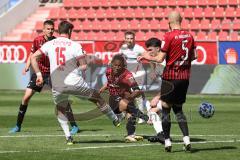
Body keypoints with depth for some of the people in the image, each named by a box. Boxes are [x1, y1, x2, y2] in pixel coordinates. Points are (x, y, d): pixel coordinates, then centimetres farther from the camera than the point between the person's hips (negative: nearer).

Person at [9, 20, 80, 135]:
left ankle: (74, 126, -6)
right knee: (26, 97, -4)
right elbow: (32, 55, 11)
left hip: (52, 73, -2)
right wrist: (27, 66, -2)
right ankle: (18, 126, 9)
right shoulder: (37, 40, -3)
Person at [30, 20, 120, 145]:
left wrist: (38, 74, 3)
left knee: (60, 109, 27)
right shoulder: (75, 46, -5)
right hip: (75, 82, -2)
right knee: (97, 98, 19)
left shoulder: (49, 44, 3)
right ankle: (115, 120, 33)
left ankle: (68, 136, 14)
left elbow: (33, 57, -1)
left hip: (57, 86, 2)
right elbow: (84, 66, -5)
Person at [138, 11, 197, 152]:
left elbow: (160, 59, -12)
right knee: (178, 109, 15)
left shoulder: (169, 36, -12)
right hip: (185, 77, 5)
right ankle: (187, 139, 1)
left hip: (170, 77, -5)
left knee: (165, 109, 5)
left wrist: (147, 57, 4)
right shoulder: (189, 36, 4)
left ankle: (167, 142, 3)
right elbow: (193, 56, 9)